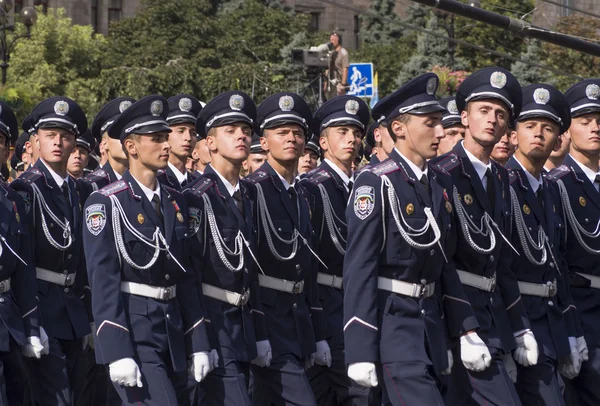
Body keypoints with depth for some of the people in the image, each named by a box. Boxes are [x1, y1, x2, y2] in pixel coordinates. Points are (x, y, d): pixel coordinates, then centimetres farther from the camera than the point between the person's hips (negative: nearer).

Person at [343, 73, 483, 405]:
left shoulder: (440, 184, 11)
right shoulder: (376, 183, -12)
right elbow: (359, 269, -15)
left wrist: (466, 331, 12)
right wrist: (361, 353, -18)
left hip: (431, 316, 7)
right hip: (389, 319, -7)